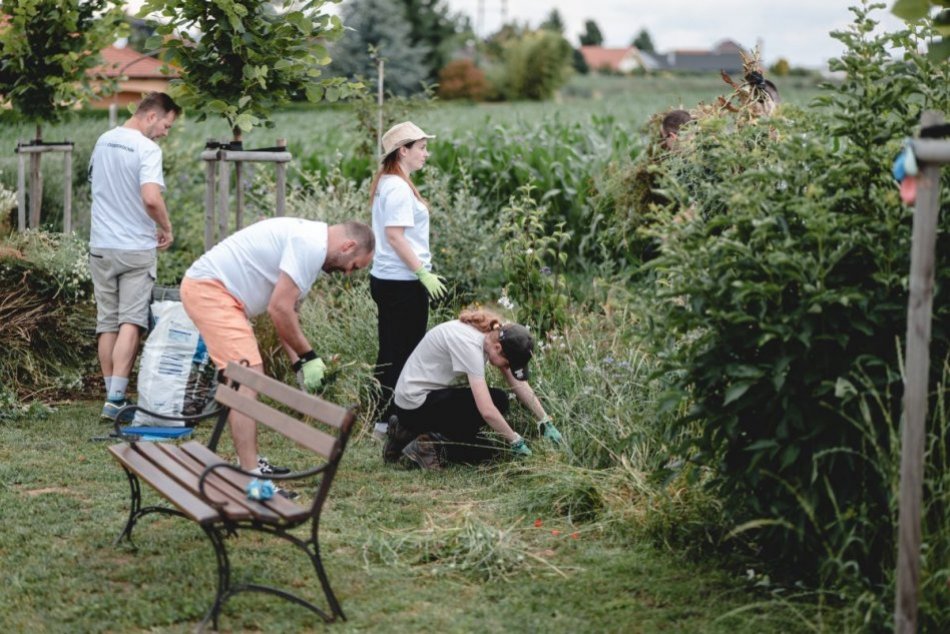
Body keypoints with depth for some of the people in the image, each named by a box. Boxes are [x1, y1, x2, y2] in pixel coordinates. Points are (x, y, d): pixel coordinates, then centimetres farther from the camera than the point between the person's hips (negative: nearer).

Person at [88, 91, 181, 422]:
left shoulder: (103, 141, 9)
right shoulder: (146, 149, -15)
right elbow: (151, 198, -26)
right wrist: (167, 229, -9)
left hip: (101, 246, 7)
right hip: (136, 248, -6)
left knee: (107, 323, 10)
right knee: (130, 323, -5)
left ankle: (112, 394, 13)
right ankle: (116, 398, -12)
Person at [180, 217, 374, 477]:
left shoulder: (311, 241, 16)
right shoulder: (311, 245, -17)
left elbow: (286, 310, 19)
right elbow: (279, 309, -21)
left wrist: (299, 363, 12)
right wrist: (309, 357, -9)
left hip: (206, 287, 11)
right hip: (210, 289, -11)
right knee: (247, 379, -16)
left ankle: (249, 463, 23)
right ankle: (251, 475, -19)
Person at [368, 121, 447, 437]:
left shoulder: (385, 183, 15)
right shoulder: (399, 188, -15)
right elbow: (395, 235, -21)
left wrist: (421, 271, 19)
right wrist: (424, 273, -18)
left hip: (385, 278, 10)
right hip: (403, 282, -10)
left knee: (391, 352, 14)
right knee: (403, 352, -2)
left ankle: (385, 416, 20)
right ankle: (391, 419, 3)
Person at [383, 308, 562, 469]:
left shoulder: (494, 336, -4)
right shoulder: (469, 344, -29)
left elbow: (518, 383, 4)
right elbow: (487, 410, -32)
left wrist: (546, 422, -2)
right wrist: (516, 442, -22)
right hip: (415, 401, -9)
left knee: (485, 449, 7)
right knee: (497, 401, -17)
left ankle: (408, 433, 11)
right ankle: (428, 445, -10)